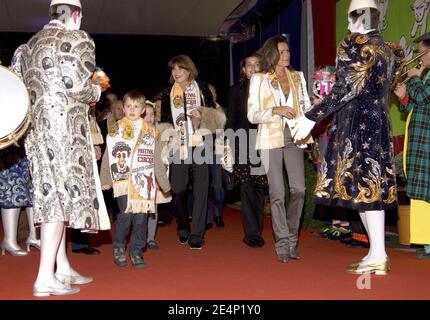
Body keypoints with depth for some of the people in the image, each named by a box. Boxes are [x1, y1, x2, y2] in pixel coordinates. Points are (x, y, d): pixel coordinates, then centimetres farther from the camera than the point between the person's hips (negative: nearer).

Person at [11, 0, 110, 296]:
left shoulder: (29, 45, 18)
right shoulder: (78, 38, -2)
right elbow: (78, 87, -14)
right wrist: (96, 92, 6)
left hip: (37, 128, 8)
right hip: (64, 126, -7)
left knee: (52, 193, 10)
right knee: (62, 194, -6)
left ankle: (62, 267, 16)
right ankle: (46, 277, -7)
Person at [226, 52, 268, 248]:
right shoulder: (236, 90, 8)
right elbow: (231, 120, 9)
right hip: (243, 144, -1)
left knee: (259, 189, 6)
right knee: (246, 188, -6)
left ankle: (256, 231, 19)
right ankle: (252, 233, -3)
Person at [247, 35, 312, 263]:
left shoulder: (297, 77, 14)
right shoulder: (259, 79, 4)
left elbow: (306, 105, 16)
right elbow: (252, 115, -1)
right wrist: (275, 111, -15)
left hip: (294, 137, 3)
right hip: (271, 139, -3)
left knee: (298, 189, -6)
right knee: (277, 193, -3)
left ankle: (292, 239, 11)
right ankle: (283, 243, 7)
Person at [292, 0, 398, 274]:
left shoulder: (356, 44, -8)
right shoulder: (386, 49, 17)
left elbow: (347, 87, -17)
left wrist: (312, 117, -17)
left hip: (357, 124, -9)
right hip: (379, 125, 9)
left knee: (362, 184, -7)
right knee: (371, 184, 9)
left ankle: (378, 257, -5)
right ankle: (378, 254, 13)